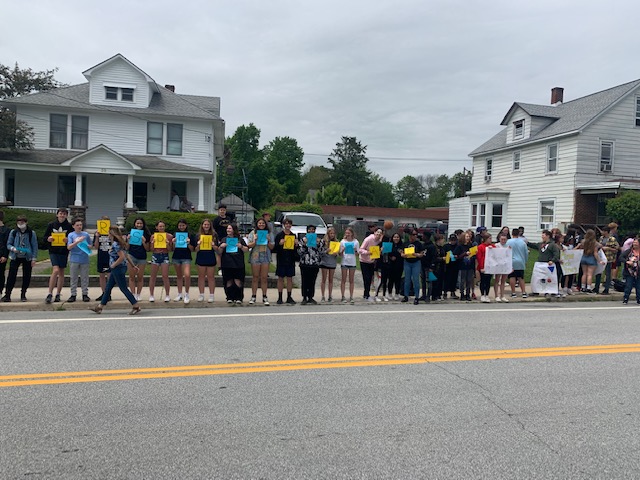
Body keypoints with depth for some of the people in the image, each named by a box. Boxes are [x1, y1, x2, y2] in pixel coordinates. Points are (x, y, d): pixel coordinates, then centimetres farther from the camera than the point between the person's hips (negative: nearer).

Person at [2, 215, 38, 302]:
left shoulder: (31, 233, 0)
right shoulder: (13, 232, 4)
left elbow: (35, 246, 1)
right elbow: (8, 244, 7)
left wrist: (34, 258, -4)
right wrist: (13, 248, -16)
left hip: (27, 258, 0)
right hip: (15, 257, 0)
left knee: (26, 277, 3)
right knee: (11, 276, -7)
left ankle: (23, 295, 16)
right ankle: (7, 295, -4)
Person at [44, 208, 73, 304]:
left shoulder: (69, 226, 3)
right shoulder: (51, 225, 4)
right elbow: (45, 236, 10)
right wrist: (48, 239, -12)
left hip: (64, 252, 2)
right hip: (53, 251, -2)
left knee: (61, 273, 8)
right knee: (55, 270, -17)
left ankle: (58, 294, 18)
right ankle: (50, 294, -10)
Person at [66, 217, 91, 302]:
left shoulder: (86, 234, 6)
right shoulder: (71, 235, 2)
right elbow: (69, 247, -7)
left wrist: (87, 246, -10)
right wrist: (77, 241, -19)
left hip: (84, 259, 1)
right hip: (74, 259, -1)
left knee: (84, 278, 6)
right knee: (73, 278, 5)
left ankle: (85, 294, 12)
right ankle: (73, 295, 12)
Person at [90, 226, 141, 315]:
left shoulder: (115, 244, -19)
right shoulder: (119, 243, 9)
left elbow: (122, 257, -27)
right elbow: (125, 256, 15)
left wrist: (114, 264, -15)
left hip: (118, 269, -10)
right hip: (116, 269, 10)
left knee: (123, 288, -3)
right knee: (108, 288, 14)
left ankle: (136, 307, 1)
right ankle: (99, 307, 21)